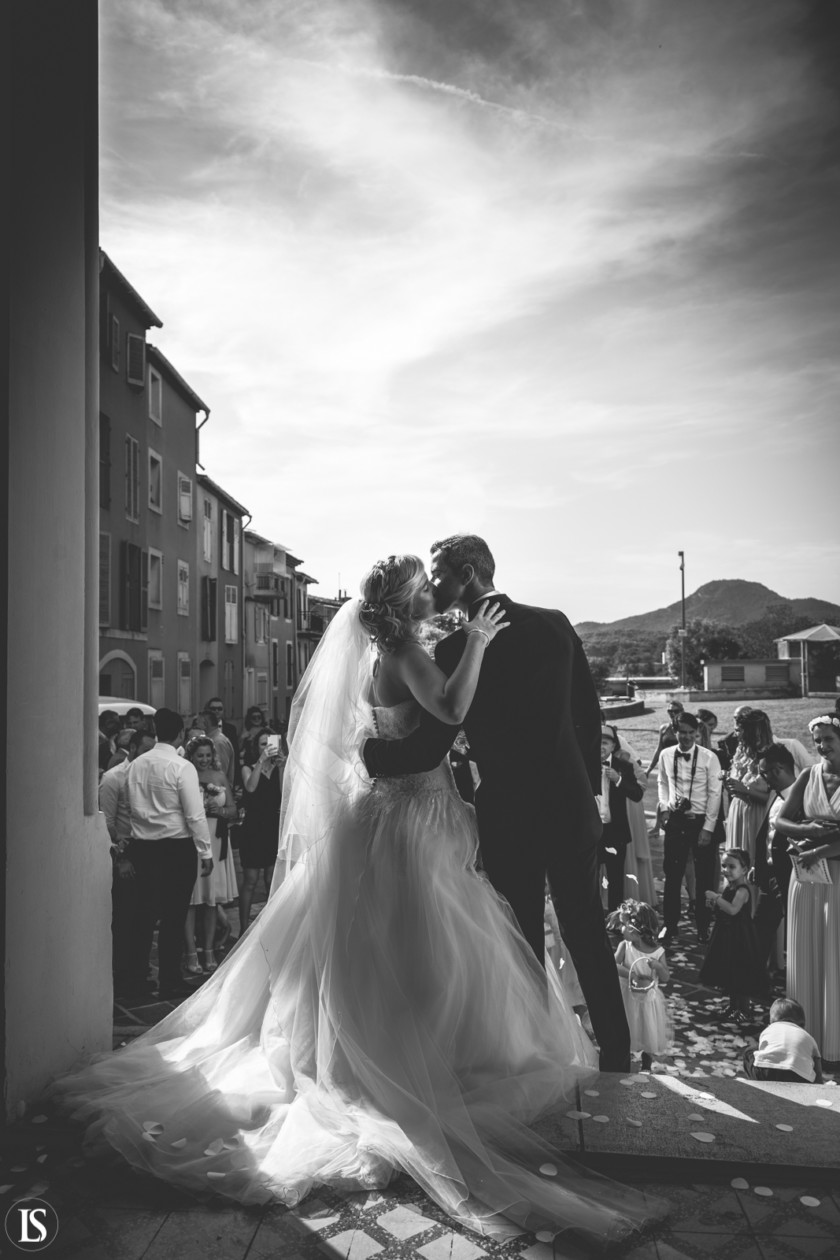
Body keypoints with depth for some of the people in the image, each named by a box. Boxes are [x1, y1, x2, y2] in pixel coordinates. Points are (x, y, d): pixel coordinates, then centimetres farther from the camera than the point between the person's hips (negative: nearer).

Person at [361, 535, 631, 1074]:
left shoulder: (457, 648, -15)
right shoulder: (554, 623, 0)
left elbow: (428, 749, -17)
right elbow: (590, 713, 7)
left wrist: (368, 750, -2)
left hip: (508, 817, -4)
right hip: (572, 805, 4)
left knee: (523, 943, 12)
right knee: (588, 932, 16)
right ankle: (617, 1052, 27)